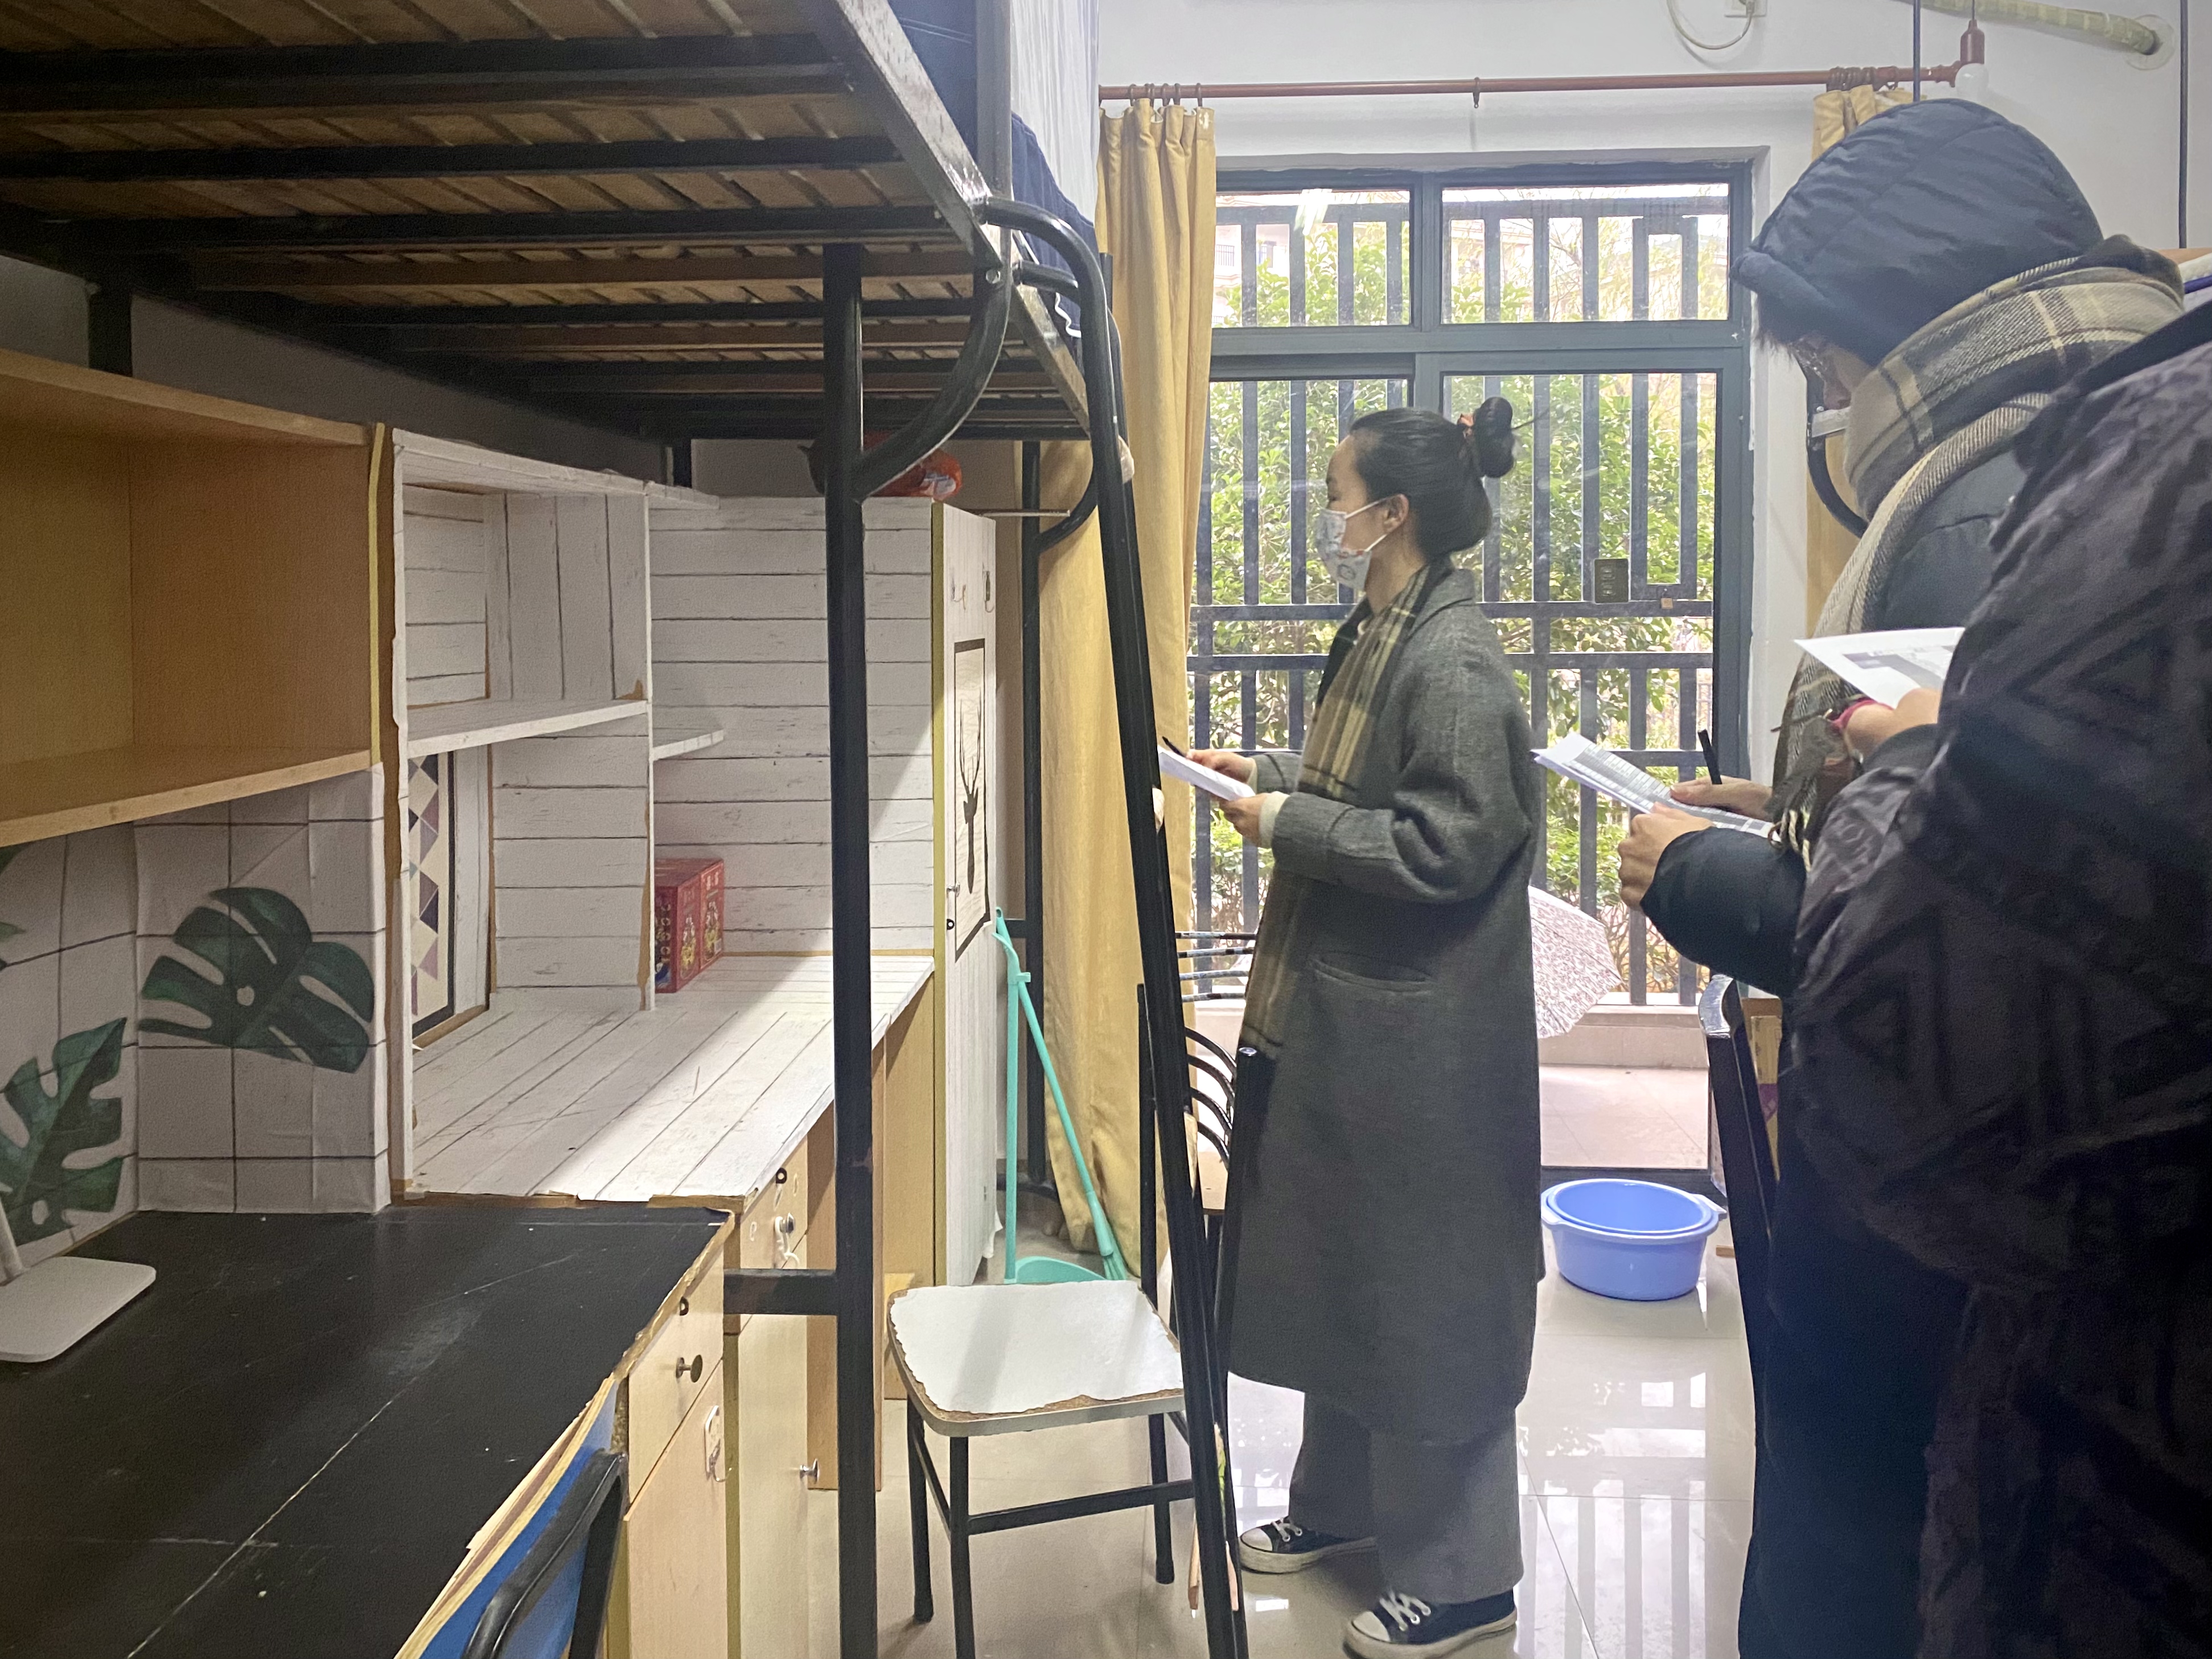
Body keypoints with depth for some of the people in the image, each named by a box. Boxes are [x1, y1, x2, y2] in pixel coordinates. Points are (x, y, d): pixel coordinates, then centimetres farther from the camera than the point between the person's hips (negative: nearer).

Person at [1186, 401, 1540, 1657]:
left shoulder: (1454, 661, -20)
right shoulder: (1377, 636, 10)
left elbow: (1448, 847, -25)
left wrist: (1290, 822, -19)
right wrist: (1272, 778, 8)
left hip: (1418, 1042, -10)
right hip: (1341, 1017, 10)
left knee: (1423, 1297, 3)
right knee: (1338, 1266, 21)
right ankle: (1344, 1503, 39)